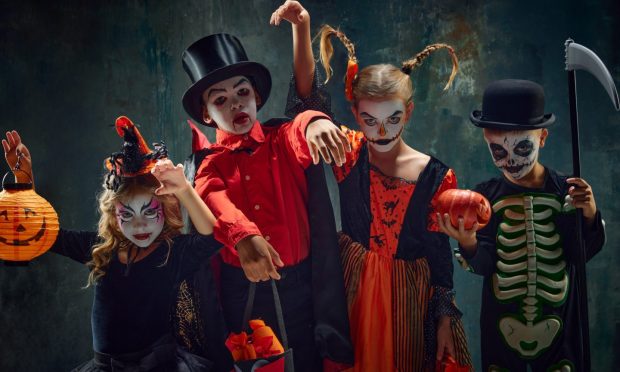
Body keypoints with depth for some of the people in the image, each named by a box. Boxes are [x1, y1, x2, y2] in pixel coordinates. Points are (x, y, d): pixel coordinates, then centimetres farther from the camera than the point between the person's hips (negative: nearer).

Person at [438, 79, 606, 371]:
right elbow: (484, 266, -10)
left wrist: (590, 216, -19)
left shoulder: (565, 190, -9)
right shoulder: (485, 196, -9)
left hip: (557, 319, 0)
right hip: (501, 320, 0)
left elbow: (580, 255, -4)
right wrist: (468, 243, -29)